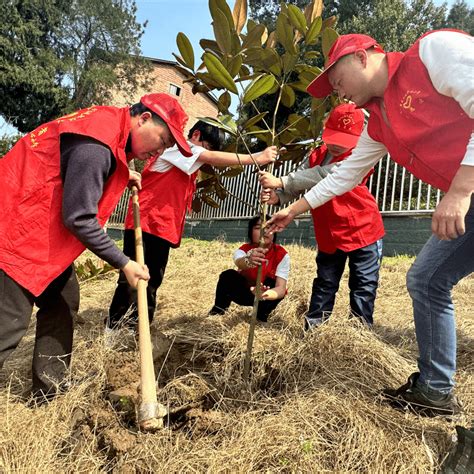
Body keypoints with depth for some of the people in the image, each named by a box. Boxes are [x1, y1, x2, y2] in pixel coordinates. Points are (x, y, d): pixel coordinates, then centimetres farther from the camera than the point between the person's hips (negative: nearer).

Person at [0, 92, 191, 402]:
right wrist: (124, 263, -17)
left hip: (43, 229, 10)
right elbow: (79, 218, -24)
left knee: (63, 301, 12)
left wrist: (120, 179, 8)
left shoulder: (110, 125, 5)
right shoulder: (97, 146, -25)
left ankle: (50, 393, 22)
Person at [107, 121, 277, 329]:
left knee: (152, 281, 10)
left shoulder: (190, 162, 23)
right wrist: (256, 158, -18)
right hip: (145, 223, -9)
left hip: (162, 229, 9)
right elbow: (213, 159, -16)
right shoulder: (177, 146, -4)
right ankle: (114, 330, -1)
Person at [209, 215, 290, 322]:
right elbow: (240, 262, -49)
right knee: (228, 275, -27)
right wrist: (248, 261, -75)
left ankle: (262, 317, -11)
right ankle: (218, 310, -6)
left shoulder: (282, 254, -25)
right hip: (244, 292, 1)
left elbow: (281, 288, -36)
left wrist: (265, 294, -61)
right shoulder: (244, 249, -23)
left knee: (271, 282, -33)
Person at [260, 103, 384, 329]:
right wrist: (277, 196, -28)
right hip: (329, 235, 6)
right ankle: (313, 326, 21)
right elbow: (298, 183, -6)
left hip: (363, 231, -5)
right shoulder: (317, 156, 3)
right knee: (325, 282, 13)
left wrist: (280, 181, -38)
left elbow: (321, 177, -33)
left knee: (363, 285, 4)